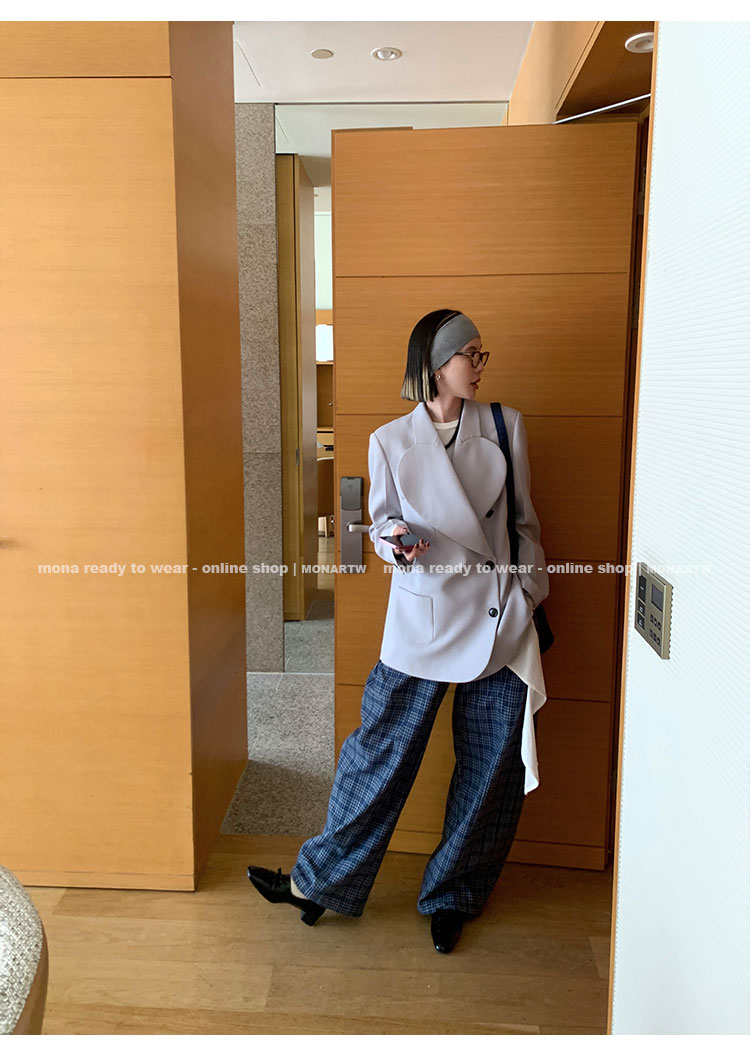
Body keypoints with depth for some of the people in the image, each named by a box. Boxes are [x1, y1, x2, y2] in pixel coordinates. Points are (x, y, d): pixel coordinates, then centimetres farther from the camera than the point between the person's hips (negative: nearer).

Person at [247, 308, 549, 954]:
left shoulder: (506, 427, 3)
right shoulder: (391, 440, -1)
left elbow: (525, 521, 10)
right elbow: (381, 519, 8)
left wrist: (533, 597, 9)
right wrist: (396, 539, -14)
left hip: (500, 619, 2)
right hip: (423, 615, -1)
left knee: (491, 767, 9)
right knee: (380, 753, 4)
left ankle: (451, 897, 30)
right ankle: (323, 881, 24)